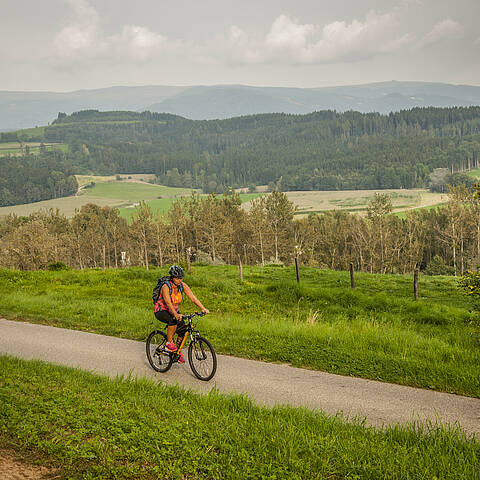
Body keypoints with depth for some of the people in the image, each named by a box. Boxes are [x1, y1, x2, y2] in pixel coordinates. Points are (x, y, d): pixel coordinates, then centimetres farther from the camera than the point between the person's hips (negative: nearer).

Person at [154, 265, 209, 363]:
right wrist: (176, 315, -56)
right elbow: (168, 303, -39)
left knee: (183, 328, -16)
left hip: (174, 311, 6)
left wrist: (203, 308, -33)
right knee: (173, 320, -36)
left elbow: (192, 297, -18)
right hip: (161, 311, -6)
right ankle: (169, 343, -18)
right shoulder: (166, 287, -27)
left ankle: (178, 351, 6)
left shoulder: (182, 285, -11)